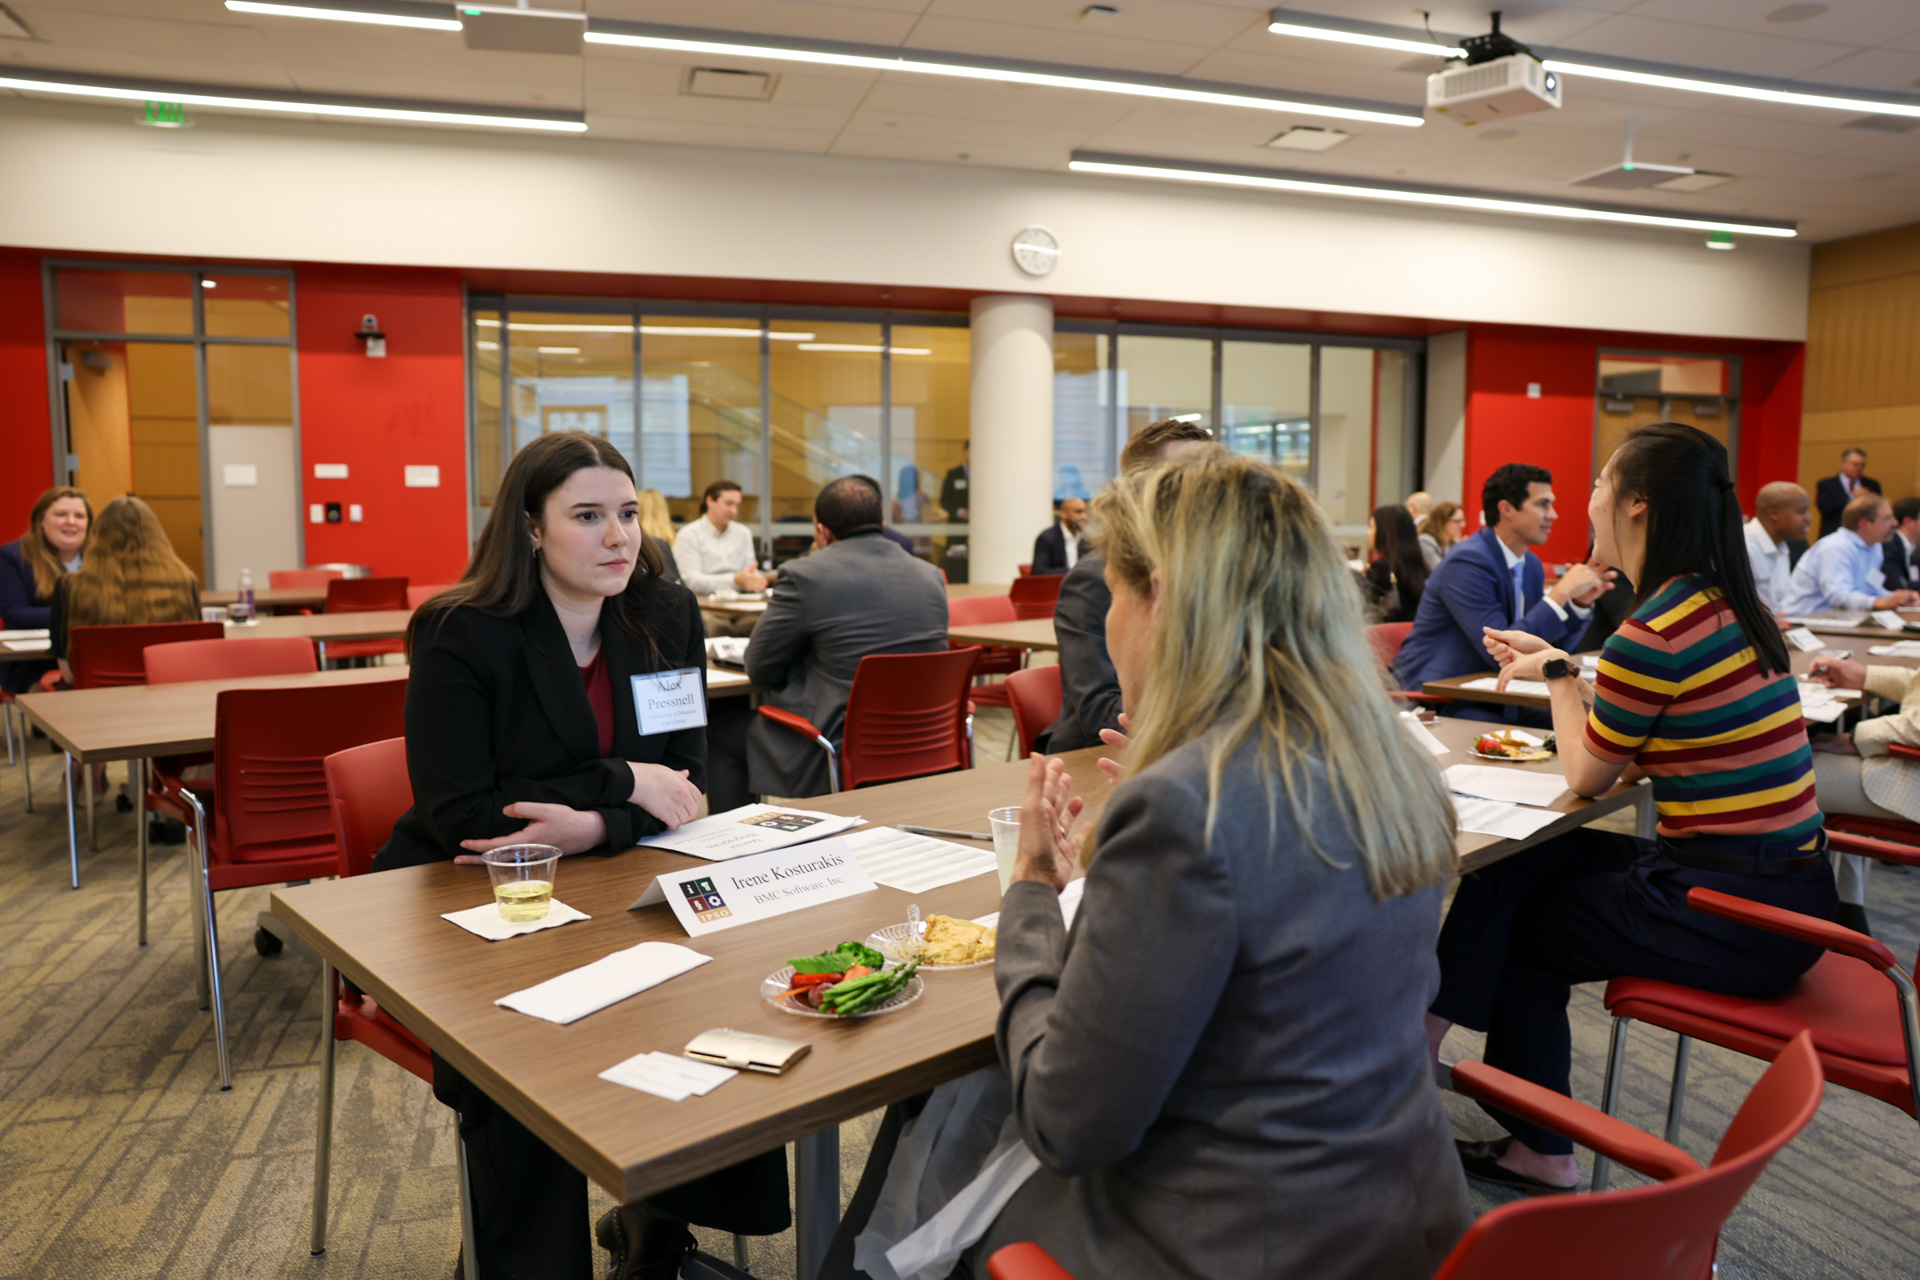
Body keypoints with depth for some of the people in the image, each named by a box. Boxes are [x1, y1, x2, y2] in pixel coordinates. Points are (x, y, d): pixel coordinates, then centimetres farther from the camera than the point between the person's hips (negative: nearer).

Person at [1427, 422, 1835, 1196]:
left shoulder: (1654, 633, -22)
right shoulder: (1723, 606, 7)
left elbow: (1586, 776, -8)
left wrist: (1557, 673, 5)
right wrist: (1558, 666, 16)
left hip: (1727, 916, -9)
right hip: (1787, 890, 9)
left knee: (1512, 921, 8)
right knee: (1527, 864, 14)